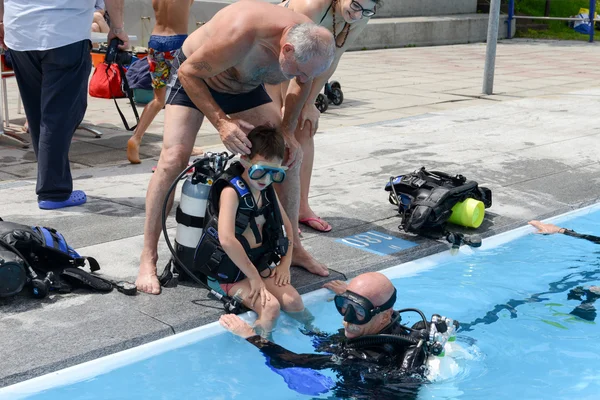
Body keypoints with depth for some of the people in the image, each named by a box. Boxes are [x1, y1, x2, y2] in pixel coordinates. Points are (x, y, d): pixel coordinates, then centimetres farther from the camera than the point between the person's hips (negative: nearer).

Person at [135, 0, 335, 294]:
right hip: (194, 77, -5)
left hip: (245, 87, 6)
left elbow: (302, 87, -1)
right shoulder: (242, 34, -43)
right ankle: (148, 259, -12)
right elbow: (188, 72, -28)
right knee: (174, 157, -22)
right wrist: (222, 122, -38)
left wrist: (287, 132, -16)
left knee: (290, 156, -2)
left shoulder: (309, 45, -25)